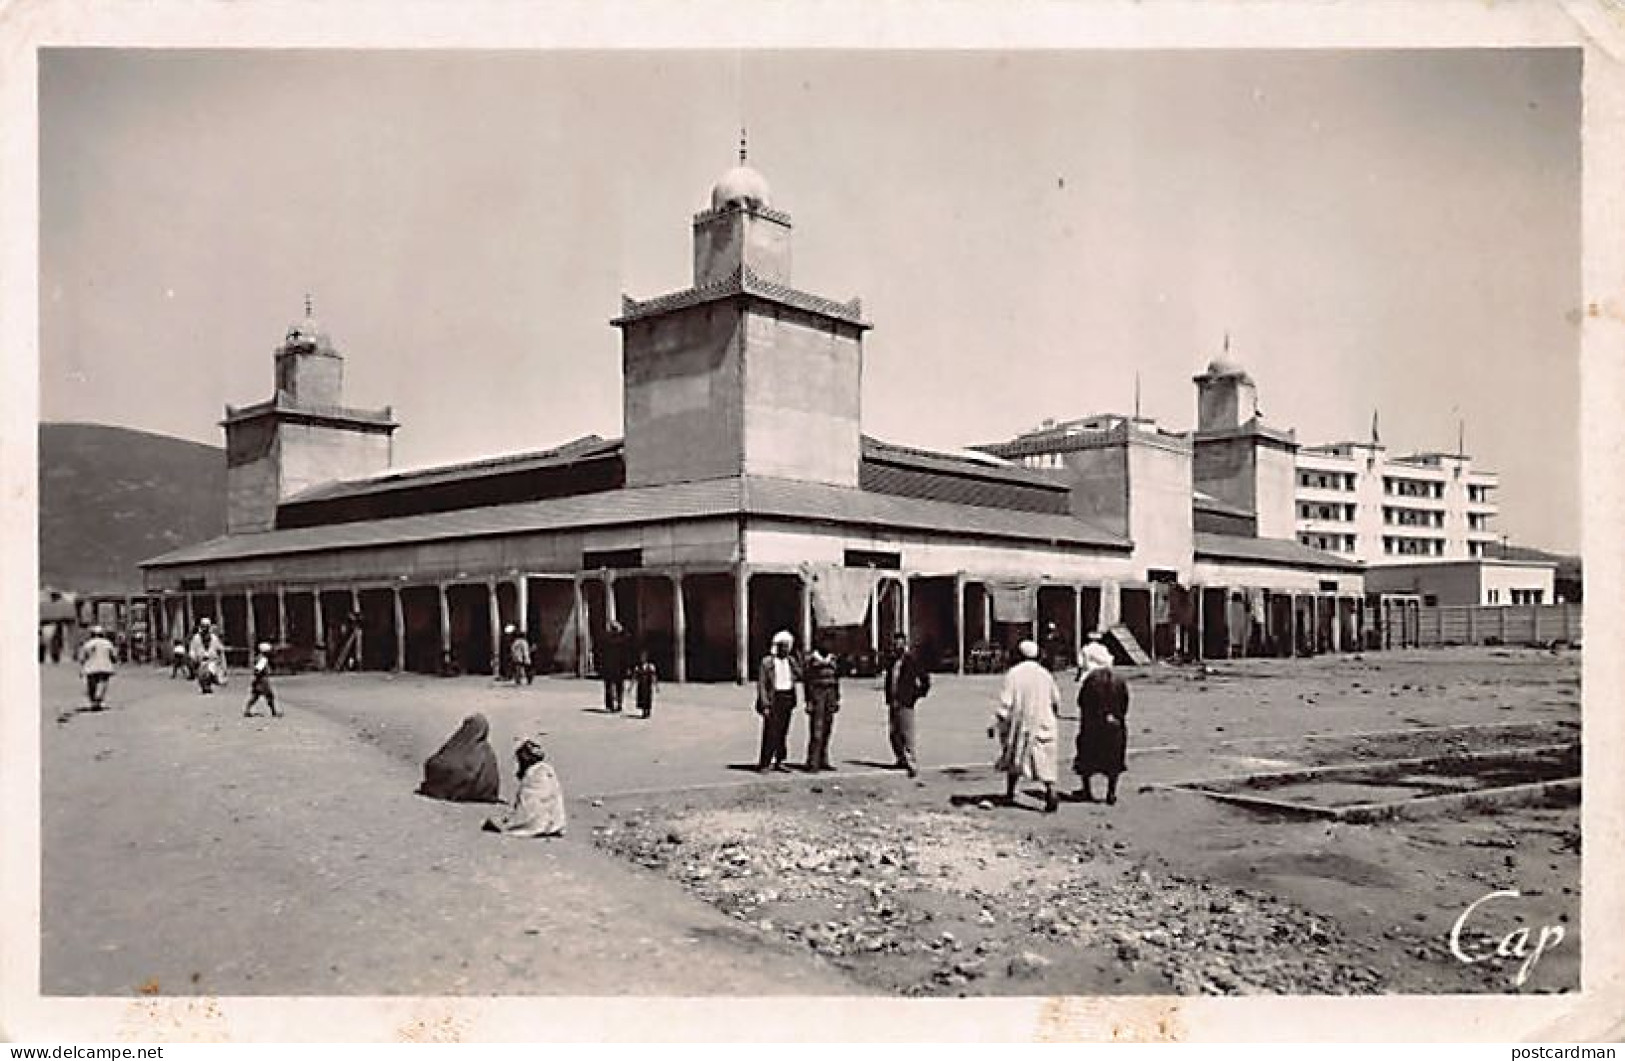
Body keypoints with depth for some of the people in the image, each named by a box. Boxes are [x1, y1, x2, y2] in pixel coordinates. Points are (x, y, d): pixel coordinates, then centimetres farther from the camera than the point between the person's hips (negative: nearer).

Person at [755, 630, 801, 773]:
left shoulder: (791, 661, 11)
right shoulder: (767, 662, -4)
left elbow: (801, 676, 1)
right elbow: (761, 684, -6)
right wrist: (765, 705, -12)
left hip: (788, 698, 5)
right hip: (774, 699, -5)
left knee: (783, 732, 7)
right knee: (771, 732, -9)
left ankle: (779, 761, 15)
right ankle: (764, 764, -5)